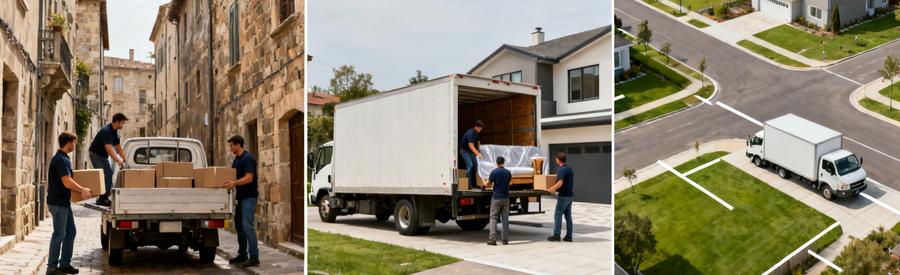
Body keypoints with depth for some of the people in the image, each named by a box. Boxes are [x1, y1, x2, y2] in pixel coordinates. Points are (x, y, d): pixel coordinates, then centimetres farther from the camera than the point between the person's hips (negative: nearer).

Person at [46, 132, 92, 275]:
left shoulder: (63, 158, 14)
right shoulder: (61, 159, -18)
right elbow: (67, 182, -25)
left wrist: (81, 189, 22)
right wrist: (82, 190, -14)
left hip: (64, 202, 10)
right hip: (58, 203, -10)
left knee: (70, 232, 12)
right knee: (59, 235, -3)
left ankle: (65, 264, 17)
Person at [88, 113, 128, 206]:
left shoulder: (114, 132, 3)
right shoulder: (106, 131, -27)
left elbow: (119, 148, 7)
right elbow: (109, 150, -34)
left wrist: (125, 160, -2)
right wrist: (119, 161, -39)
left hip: (103, 155, 10)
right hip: (95, 154, -10)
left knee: (109, 173, 6)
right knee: (103, 175, -16)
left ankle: (105, 197, 12)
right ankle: (101, 199, -12)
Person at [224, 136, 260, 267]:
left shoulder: (248, 158, -16)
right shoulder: (236, 159, 13)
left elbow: (249, 178, -24)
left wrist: (234, 183, -35)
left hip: (249, 196, -10)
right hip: (240, 196, 10)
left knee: (247, 226, -13)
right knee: (239, 225, 12)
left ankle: (254, 257, -10)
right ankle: (242, 254, 20)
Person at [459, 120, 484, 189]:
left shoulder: (477, 133, -1)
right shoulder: (470, 133, -28)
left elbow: (478, 142, 14)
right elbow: (471, 146, -38)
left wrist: (480, 150, 5)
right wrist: (478, 154, -46)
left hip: (471, 150, 8)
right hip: (464, 150, -8)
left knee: (475, 165, 1)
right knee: (470, 164, -20)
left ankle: (473, 184, 6)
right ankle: (468, 184, -18)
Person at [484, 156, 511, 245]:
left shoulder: (494, 172, -10)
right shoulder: (508, 172, 2)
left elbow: (487, 184, -3)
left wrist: (484, 182, 19)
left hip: (496, 197, -3)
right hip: (505, 197, 3)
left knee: (493, 218, 1)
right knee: (505, 218, 8)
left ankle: (492, 238, -7)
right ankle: (505, 238, 8)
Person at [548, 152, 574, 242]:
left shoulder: (561, 170, -16)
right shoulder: (569, 169, 12)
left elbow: (560, 183, -25)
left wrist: (553, 188, -11)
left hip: (563, 196, -9)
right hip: (569, 195, 9)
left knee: (558, 215, -3)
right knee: (568, 216, 9)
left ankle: (556, 235, -1)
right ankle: (569, 236, 10)